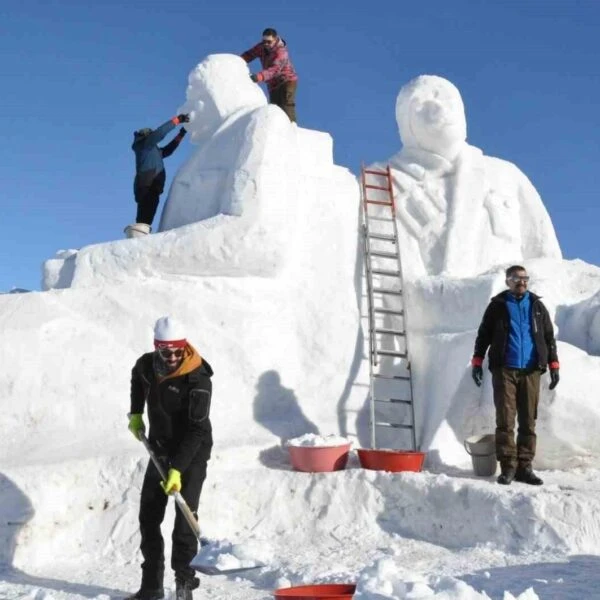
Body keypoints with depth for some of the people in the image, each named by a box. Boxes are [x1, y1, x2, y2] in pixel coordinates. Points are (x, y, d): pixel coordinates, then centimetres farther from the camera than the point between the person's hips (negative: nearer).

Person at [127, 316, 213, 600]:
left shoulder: (198, 380, -25)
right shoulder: (146, 364, -8)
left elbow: (196, 430, -27)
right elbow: (137, 378, 20)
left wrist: (178, 469, -32)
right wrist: (136, 413, 12)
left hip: (192, 452, -6)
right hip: (160, 449, 6)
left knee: (185, 515, -11)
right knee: (148, 516, 9)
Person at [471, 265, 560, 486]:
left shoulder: (537, 306, 12)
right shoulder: (498, 305, 5)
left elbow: (549, 336, 14)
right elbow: (484, 334, 7)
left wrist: (553, 364, 7)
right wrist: (477, 361, -1)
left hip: (531, 371, 2)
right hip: (504, 370, -2)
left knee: (528, 421, 4)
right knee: (505, 420, -4)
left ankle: (524, 467, 10)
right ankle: (508, 466, 1)